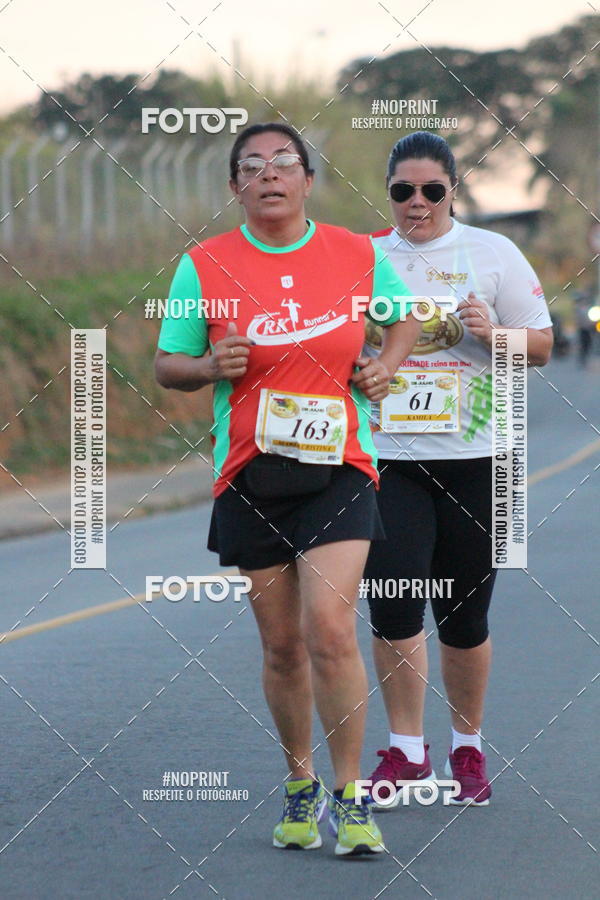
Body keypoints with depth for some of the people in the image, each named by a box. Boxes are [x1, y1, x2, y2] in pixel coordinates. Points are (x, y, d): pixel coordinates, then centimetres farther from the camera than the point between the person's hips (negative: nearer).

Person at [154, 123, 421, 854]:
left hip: (338, 465, -1)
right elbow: (167, 365, 8)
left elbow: (404, 315, 23)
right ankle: (299, 784, 26)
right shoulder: (204, 265, 1)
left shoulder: (358, 256, 4)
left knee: (330, 628, -15)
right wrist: (210, 366, -13)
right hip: (250, 474, 1)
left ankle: (349, 795, -5)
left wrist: (387, 365, 4)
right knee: (282, 644, 6)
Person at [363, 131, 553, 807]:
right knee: (393, 605, -11)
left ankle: (467, 750, 22)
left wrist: (494, 333, -13)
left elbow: (541, 347, 7)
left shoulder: (492, 254, 5)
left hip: (473, 459, -1)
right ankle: (405, 751, 0)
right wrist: (363, 334, -6)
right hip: (387, 457, 1)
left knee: (463, 617, 5)